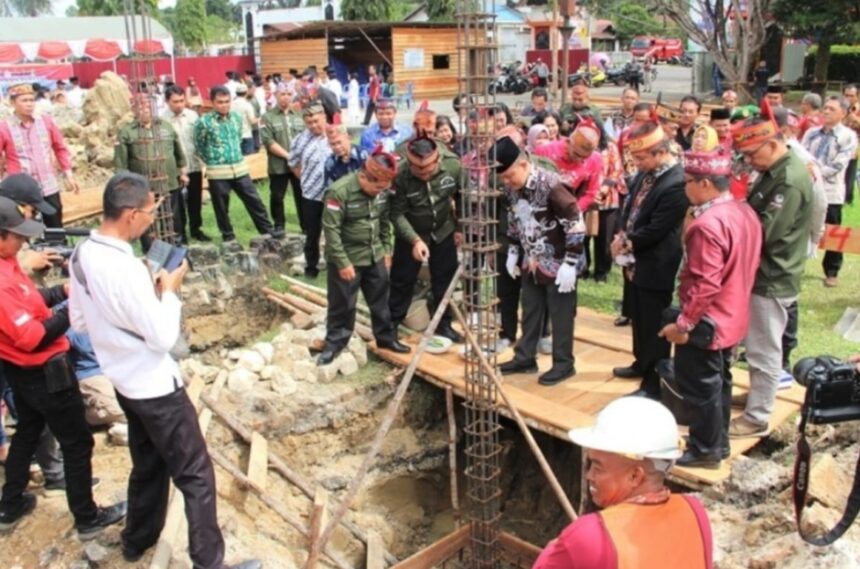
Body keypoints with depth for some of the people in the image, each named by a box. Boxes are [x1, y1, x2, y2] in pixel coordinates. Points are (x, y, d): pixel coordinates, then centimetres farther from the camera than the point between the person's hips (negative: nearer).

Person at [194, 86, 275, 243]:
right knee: (222, 208, 7)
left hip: (240, 168, 4)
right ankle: (228, 238, 21)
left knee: (254, 201, 7)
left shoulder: (237, 117, 4)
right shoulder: (204, 122, -11)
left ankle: (268, 232, 16)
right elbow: (199, 146, 2)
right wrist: (212, 161, 8)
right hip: (217, 172, -4)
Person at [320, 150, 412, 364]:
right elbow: (331, 230, -21)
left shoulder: (382, 191, -4)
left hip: (375, 255, 6)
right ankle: (333, 344, 21)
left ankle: (386, 337, 32)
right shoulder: (339, 192, -23)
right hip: (347, 258, -5)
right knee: (342, 304, 6)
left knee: (380, 299, 16)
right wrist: (342, 263, -19)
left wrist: (386, 250, 9)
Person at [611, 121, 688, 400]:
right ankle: (642, 364, 44)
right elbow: (630, 207, 13)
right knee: (638, 319, 24)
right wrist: (622, 237, -4)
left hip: (654, 268, -9)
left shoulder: (676, 184, -25)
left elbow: (655, 231, -24)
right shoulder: (645, 173, 3)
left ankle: (654, 384, 17)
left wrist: (626, 241, -10)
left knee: (654, 327, 4)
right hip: (635, 261, 9)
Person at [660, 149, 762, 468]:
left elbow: (705, 285, -28)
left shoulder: (708, 225, -26)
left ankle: (705, 451, 18)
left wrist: (683, 324, -20)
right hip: (731, 319, 9)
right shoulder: (746, 213, 3)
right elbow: (748, 267, 12)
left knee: (700, 388, 5)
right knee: (719, 381, 20)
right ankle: (719, 443, 34)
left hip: (705, 323, -9)